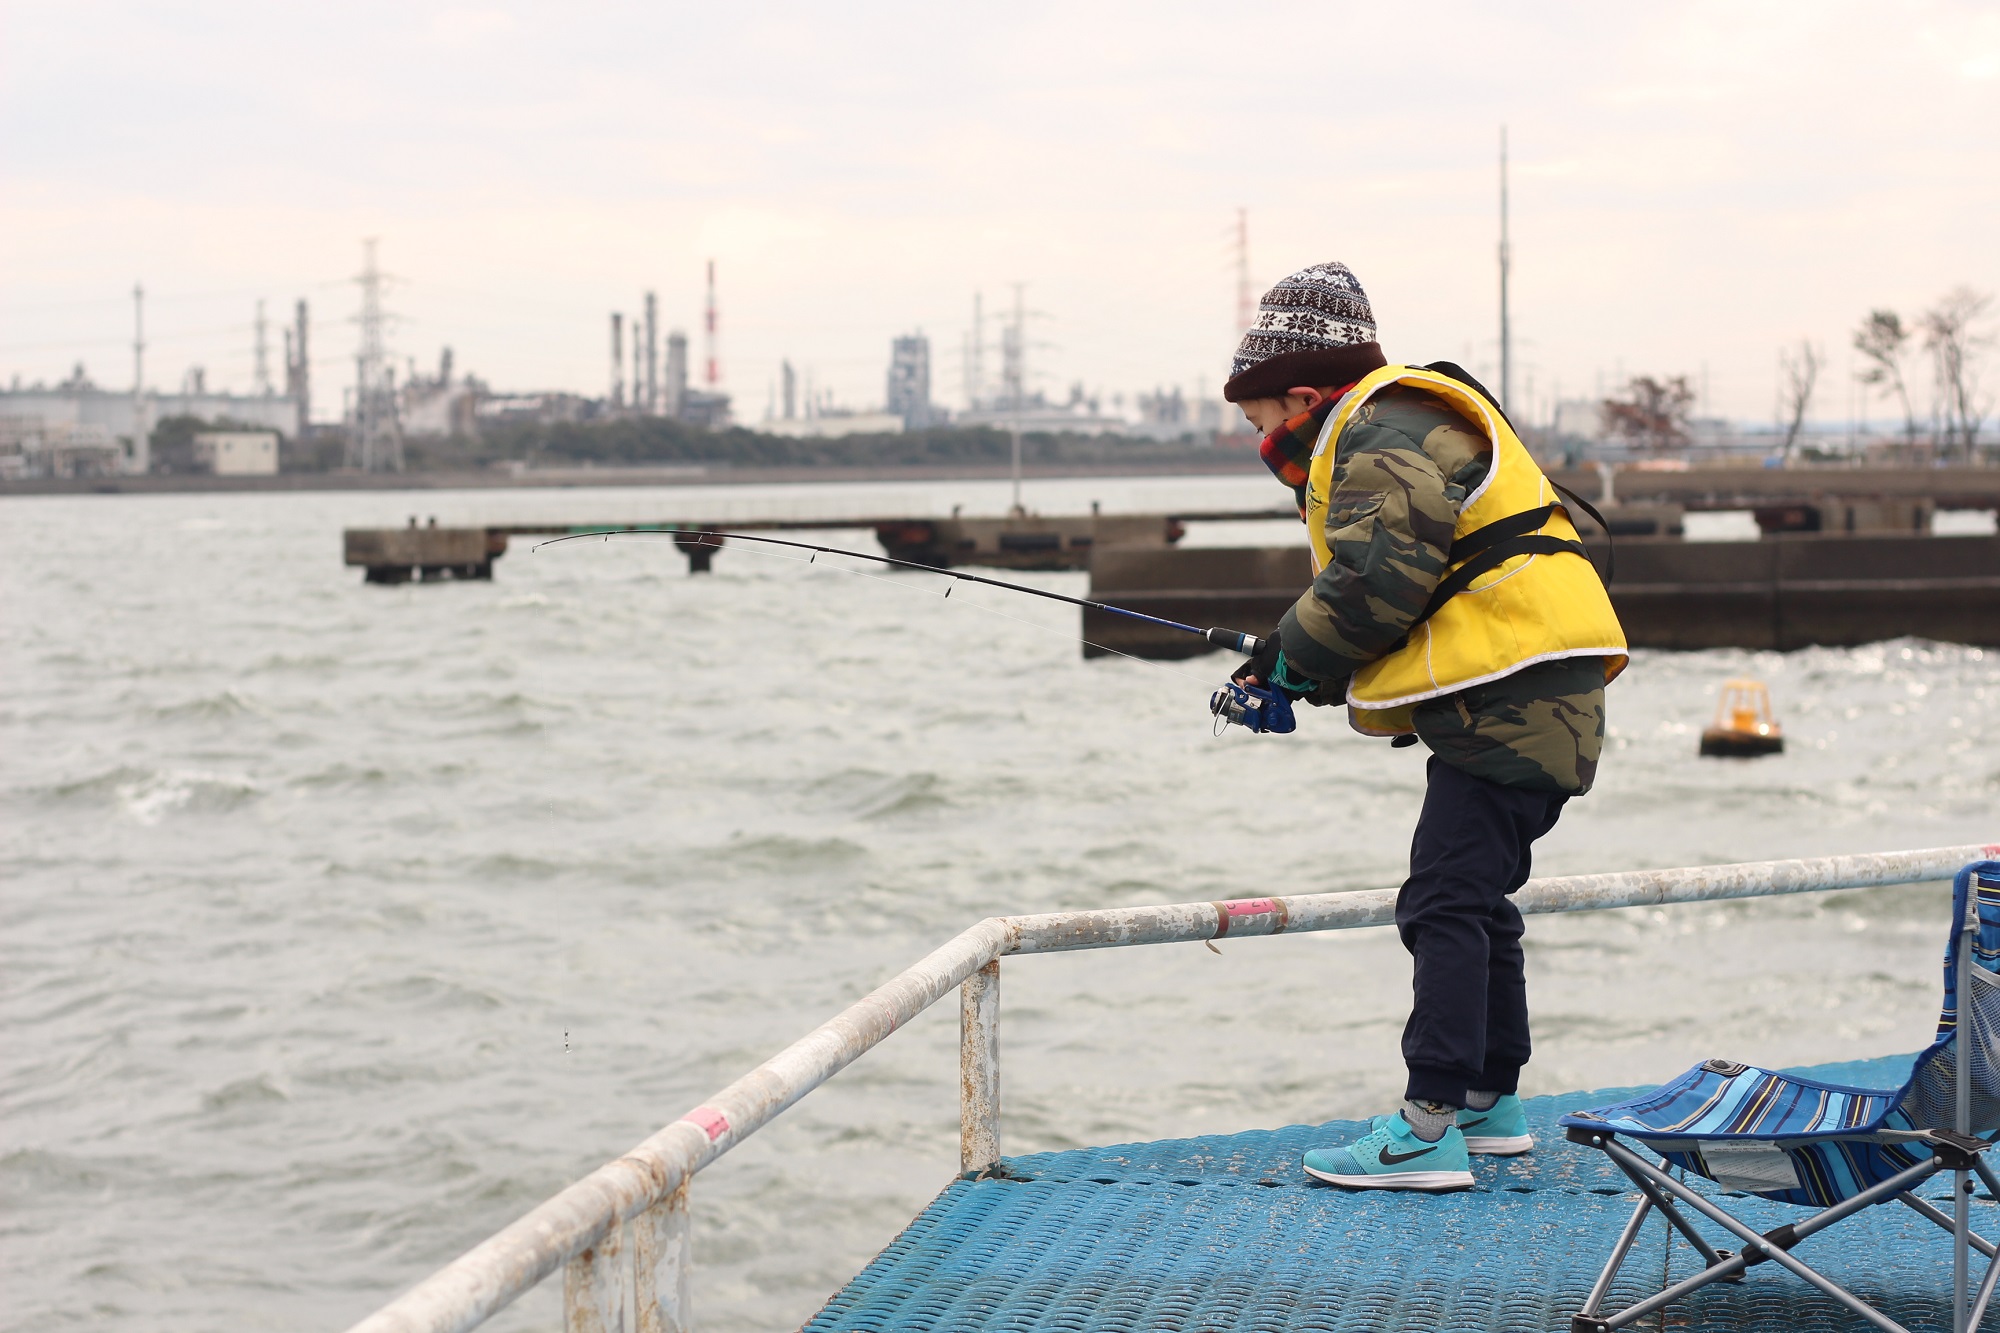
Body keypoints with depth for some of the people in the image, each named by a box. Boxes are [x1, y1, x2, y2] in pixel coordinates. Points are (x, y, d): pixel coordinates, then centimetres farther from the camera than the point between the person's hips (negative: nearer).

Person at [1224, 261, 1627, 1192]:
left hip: (1512, 694, -11)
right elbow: (1384, 589, 23)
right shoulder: (1395, 434, 24)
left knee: (1445, 906, -12)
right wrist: (1298, 667, 9)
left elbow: (1376, 580, -23)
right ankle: (1491, 1101, 30)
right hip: (1529, 700, 11)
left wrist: (1292, 655, -7)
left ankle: (1428, 1129, -14)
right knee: (1475, 897, 19)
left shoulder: (1387, 437, -10)